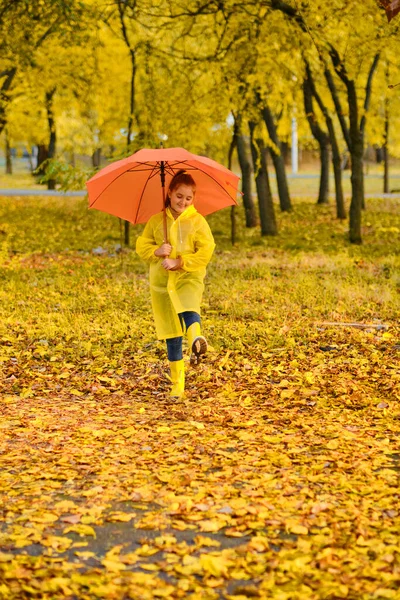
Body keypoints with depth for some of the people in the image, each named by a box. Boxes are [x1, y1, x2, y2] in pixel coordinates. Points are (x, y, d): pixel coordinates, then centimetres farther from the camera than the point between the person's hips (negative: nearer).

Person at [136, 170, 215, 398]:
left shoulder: (198, 221, 1)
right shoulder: (156, 221, 9)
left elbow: (206, 251, -7)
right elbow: (142, 245, 9)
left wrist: (179, 263, -16)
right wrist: (156, 251, -13)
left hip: (189, 278, -2)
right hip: (162, 283, 3)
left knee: (188, 309, -36)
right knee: (172, 335, 5)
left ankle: (196, 338, -65)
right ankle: (177, 384, 13)